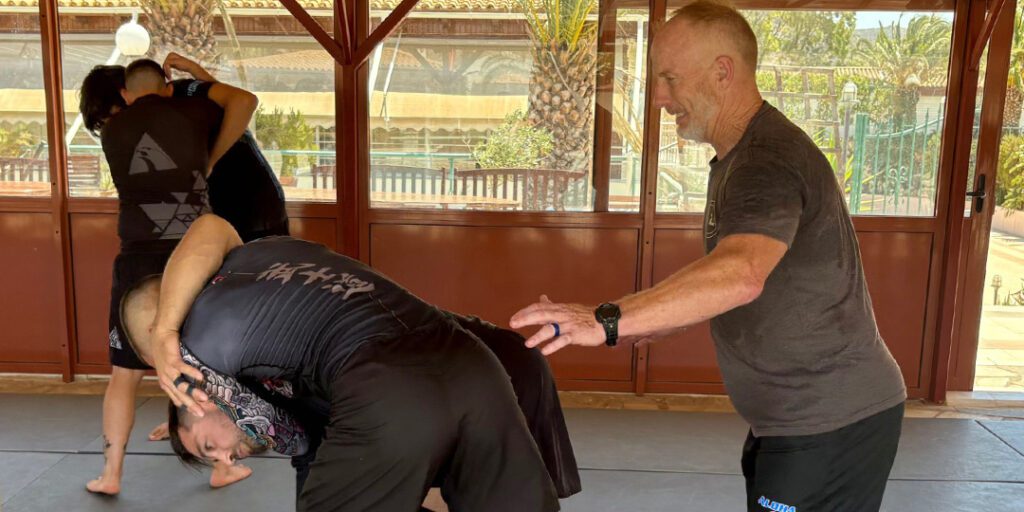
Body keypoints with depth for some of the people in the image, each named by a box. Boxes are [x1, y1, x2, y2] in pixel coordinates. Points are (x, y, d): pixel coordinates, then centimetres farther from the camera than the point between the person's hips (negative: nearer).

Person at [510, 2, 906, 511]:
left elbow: (740, 274, -42)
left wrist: (608, 321, -47)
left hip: (831, 423, -10)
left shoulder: (767, 158, -23)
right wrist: (659, 322, 6)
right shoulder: (738, 155, 10)